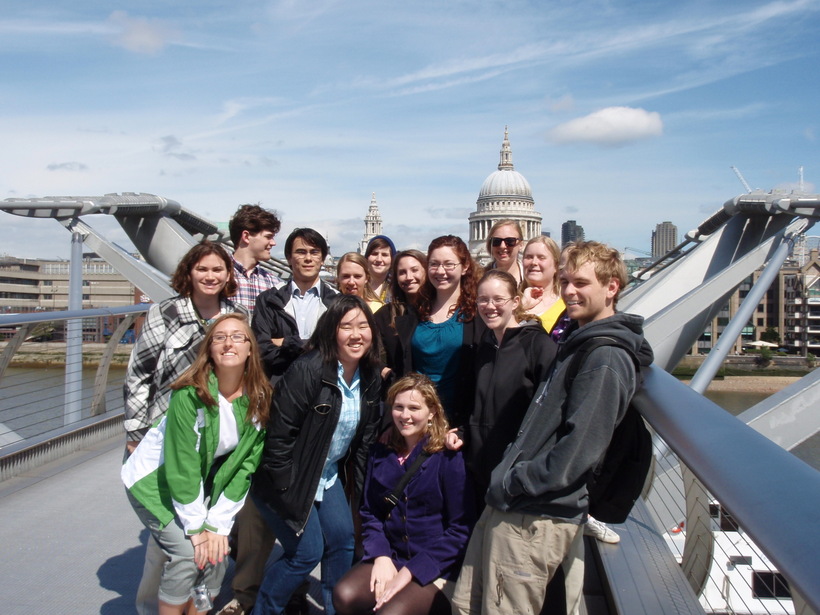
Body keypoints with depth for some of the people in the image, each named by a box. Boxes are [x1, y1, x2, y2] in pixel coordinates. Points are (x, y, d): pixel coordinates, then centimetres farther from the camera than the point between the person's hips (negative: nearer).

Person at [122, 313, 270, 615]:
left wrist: (217, 524, -13)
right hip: (155, 478, -4)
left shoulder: (259, 398, -13)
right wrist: (196, 527, -18)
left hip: (202, 481, 5)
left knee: (217, 552, -6)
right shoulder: (191, 394, -28)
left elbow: (245, 465, -10)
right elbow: (181, 467, -24)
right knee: (187, 551, -17)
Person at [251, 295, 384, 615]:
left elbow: (367, 435, 9)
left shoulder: (371, 379, -2)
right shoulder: (307, 371, -26)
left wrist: (356, 481, 7)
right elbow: (280, 433, -24)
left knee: (342, 538, 4)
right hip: (290, 480, -7)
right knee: (307, 552, -5)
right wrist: (286, 490, -20)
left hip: (330, 476, 7)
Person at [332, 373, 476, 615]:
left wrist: (410, 571, -13)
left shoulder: (449, 457, -9)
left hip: (436, 567, -4)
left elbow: (461, 528, -9)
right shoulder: (381, 452, 7)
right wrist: (381, 556, -8)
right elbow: (369, 512, 10)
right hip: (390, 557, 5)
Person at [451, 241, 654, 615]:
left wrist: (513, 483, -14)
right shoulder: (577, 344, 17)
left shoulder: (607, 359, -15)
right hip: (508, 506, 9)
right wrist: (505, 483, 13)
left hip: (537, 519, -9)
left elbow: (580, 449, -22)